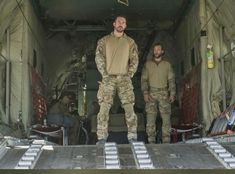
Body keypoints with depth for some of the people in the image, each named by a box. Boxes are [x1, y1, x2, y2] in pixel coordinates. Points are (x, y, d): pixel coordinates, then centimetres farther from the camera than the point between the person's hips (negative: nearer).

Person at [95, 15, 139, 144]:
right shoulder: (104, 41, 10)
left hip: (124, 79, 1)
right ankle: (102, 138, -5)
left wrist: (129, 75, -3)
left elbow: (135, 60, 8)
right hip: (108, 79, -1)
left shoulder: (130, 42, 12)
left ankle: (132, 137, -1)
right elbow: (99, 58, 2)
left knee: (129, 108, -5)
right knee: (104, 108, -7)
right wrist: (104, 74, -7)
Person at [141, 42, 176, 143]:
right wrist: (145, 93, -7)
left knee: (166, 117, -5)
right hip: (151, 93, 0)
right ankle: (151, 141, 0)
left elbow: (171, 80, 8)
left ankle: (166, 141, -1)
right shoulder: (148, 65, 11)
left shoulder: (167, 65, 12)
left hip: (164, 93, 0)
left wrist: (172, 94, -3)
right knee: (150, 117, -5)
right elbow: (144, 79, 6)